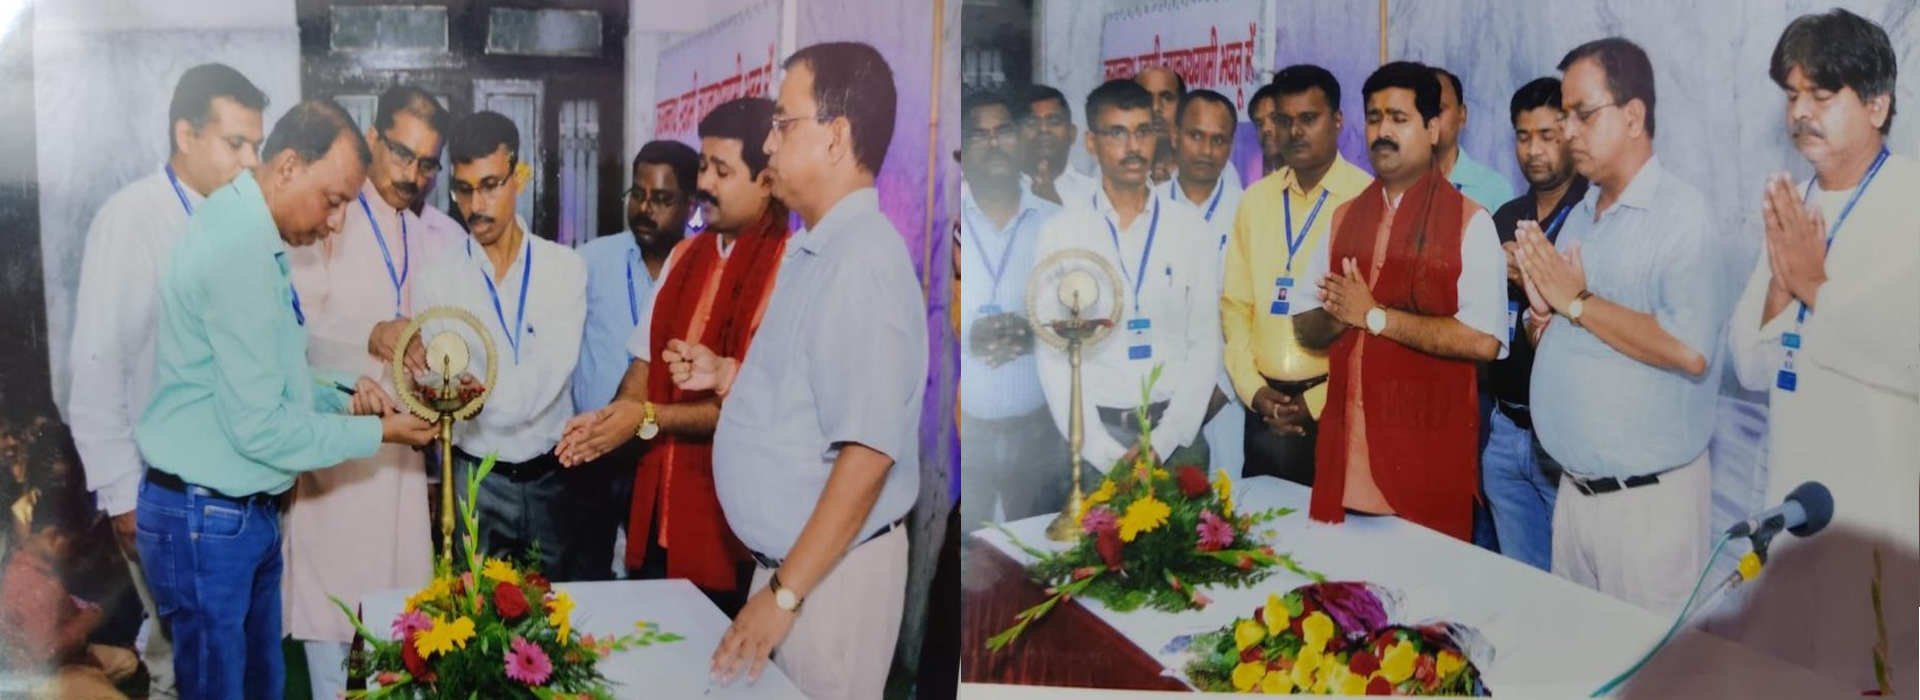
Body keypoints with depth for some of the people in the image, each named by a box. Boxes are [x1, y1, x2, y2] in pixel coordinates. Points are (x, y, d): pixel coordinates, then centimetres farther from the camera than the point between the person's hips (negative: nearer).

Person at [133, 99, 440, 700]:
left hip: (248, 511, 10)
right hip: (207, 518, -9)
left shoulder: (250, 232, 9)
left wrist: (342, 394, 3)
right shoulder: (240, 249, -23)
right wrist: (376, 432, -12)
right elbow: (258, 426, -23)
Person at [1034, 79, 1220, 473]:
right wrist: (1107, 453, -11)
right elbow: (1053, 355, -3)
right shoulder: (1061, 233, -1)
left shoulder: (1189, 227, 3)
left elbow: (1205, 344, 2)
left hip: (1176, 428, 1)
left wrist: (1163, 441, -9)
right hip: (1095, 430, -1)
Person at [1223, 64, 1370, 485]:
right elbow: (1235, 303, 11)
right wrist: (1252, 388, -1)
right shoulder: (1256, 200, 10)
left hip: (1335, 405, -4)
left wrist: (1318, 401, -12)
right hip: (1265, 406, 4)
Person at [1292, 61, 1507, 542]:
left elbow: (1483, 340, -15)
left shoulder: (1469, 222, -3)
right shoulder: (1343, 218, 14)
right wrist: (1340, 314, -9)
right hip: (1344, 454, 4)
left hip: (1429, 453, -4)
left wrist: (1376, 316, -12)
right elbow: (1305, 328, 13)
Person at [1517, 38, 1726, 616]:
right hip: (1574, 488, 7)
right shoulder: (1579, 217, 11)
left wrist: (1576, 301, -17)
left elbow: (1691, 350, -26)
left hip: (1648, 497, -7)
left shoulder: (1682, 212, -13)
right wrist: (1542, 310, -5)